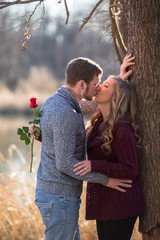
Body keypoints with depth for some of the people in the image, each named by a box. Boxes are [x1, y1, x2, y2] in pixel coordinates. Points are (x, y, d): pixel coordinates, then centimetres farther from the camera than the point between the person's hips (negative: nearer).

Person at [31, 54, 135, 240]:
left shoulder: (55, 102, 9)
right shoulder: (64, 114, -23)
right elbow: (65, 163, -25)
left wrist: (119, 80, 21)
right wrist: (105, 180, -16)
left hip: (51, 192, 10)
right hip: (59, 197, -10)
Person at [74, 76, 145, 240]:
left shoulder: (122, 129, -18)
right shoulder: (99, 123, 9)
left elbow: (130, 169, -19)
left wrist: (94, 166, -29)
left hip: (120, 205, -9)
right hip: (104, 203, 9)